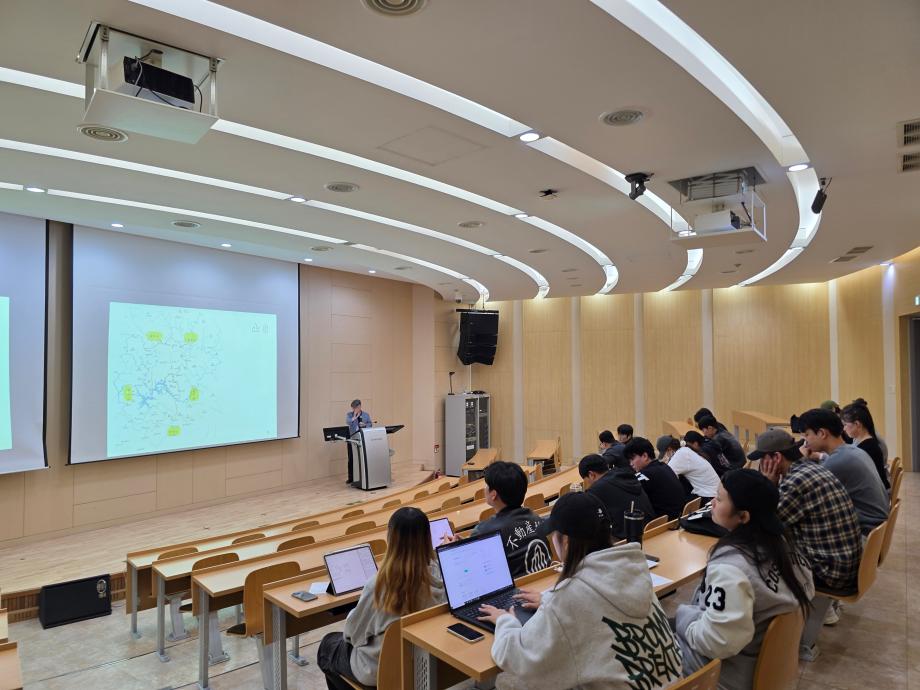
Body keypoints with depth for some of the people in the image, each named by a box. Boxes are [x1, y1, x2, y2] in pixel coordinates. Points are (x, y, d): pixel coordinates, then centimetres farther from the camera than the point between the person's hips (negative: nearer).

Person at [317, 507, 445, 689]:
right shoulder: (436, 575, -19)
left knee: (327, 645, 25)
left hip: (379, 670, -5)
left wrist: (351, 615, 5)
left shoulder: (379, 584, -31)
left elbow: (353, 632, -14)